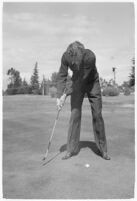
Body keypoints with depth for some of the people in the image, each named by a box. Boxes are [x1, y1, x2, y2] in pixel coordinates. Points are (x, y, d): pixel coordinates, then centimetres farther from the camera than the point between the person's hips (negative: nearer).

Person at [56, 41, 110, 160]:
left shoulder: (90, 56, -35)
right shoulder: (65, 56, -24)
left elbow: (82, 79, -31)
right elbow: (62, 76, -17)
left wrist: (65, 94, -29)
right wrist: (59, 96, -26)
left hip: (92, 82, -2)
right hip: (77, 83, 2)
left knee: (97, 115, -4)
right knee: (75, 114, -7)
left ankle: (103, 149, 8)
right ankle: (72, 149, 0)